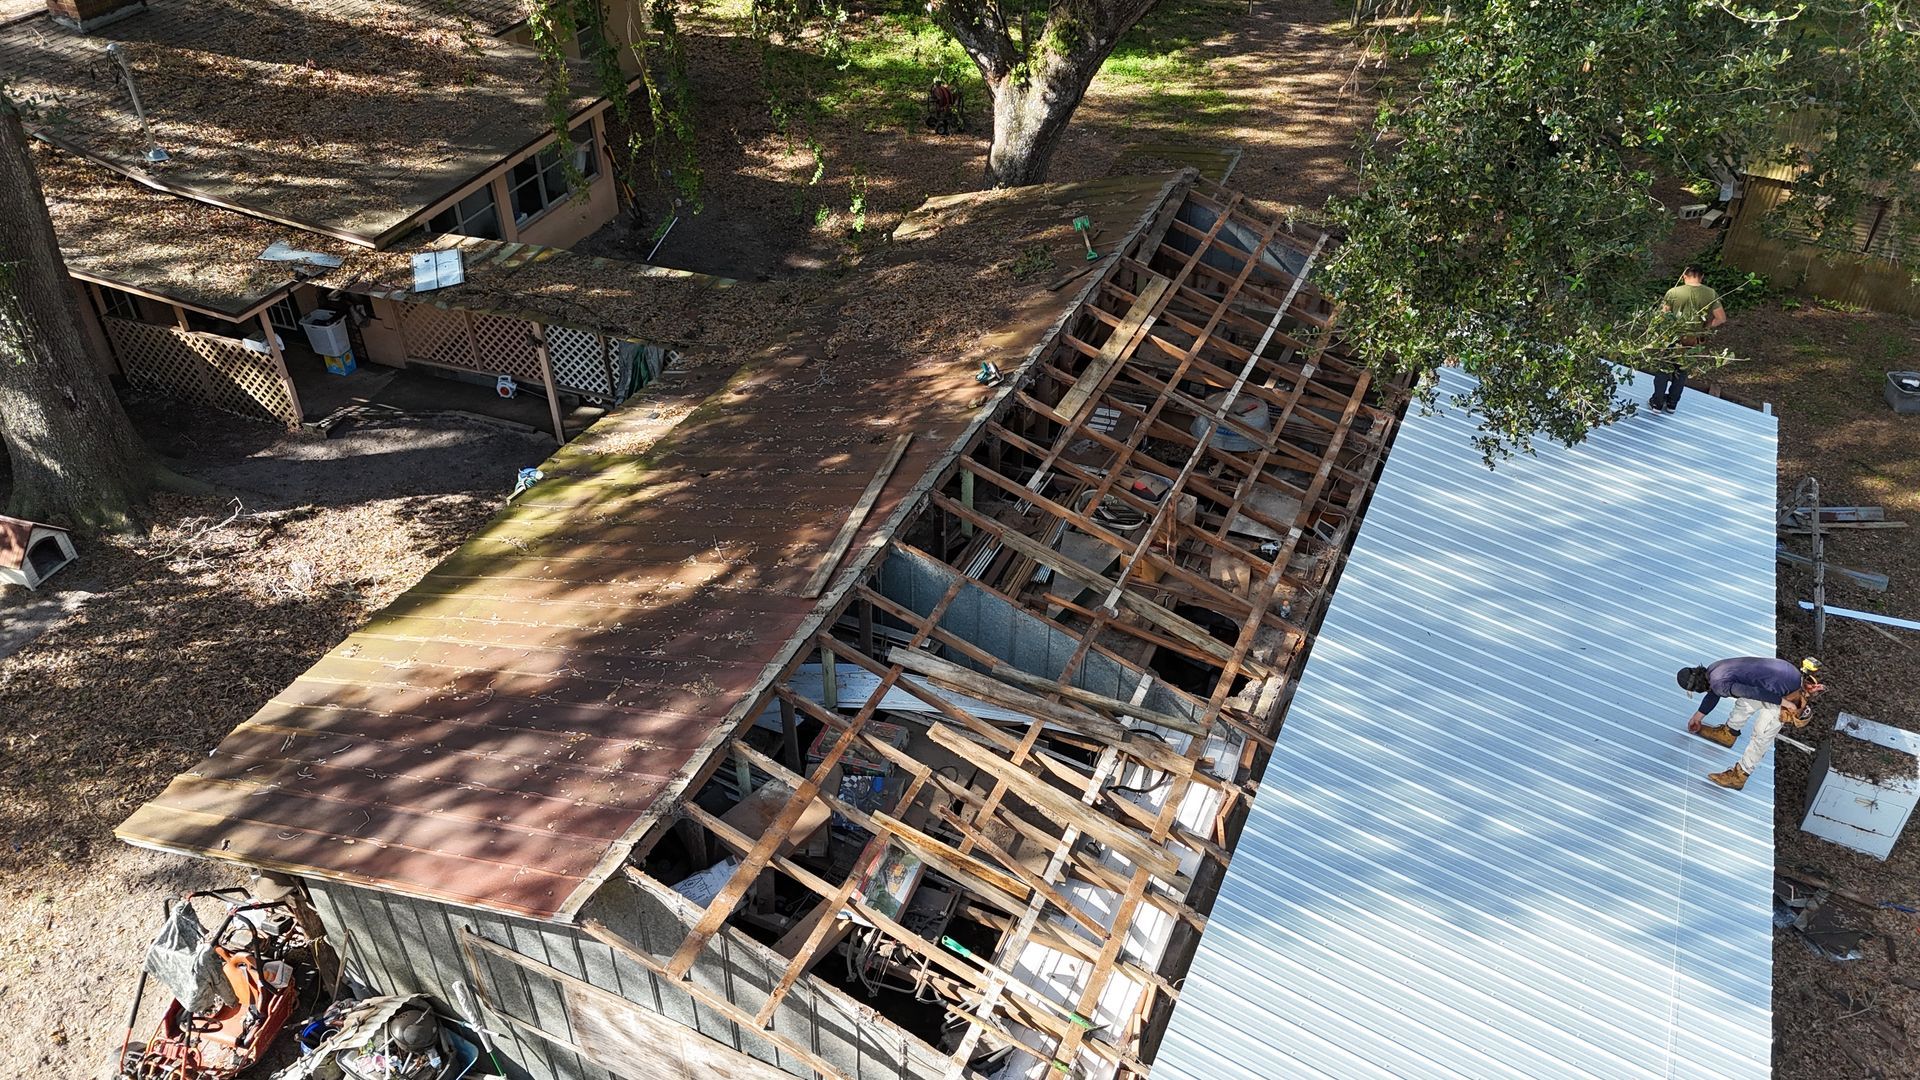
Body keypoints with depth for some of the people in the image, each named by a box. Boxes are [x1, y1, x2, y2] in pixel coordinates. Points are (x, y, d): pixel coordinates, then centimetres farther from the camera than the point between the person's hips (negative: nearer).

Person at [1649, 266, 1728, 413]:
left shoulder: (1673, 293, -18)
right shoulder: (1711, 294, -10)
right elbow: (1721, 319, -8)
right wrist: (1705, 327, 6)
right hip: (1693, 341, 2)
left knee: (1663, 370, 17)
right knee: (1681, 371, 22)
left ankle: (1657, 403, 26)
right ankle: (1671, 404, 33)